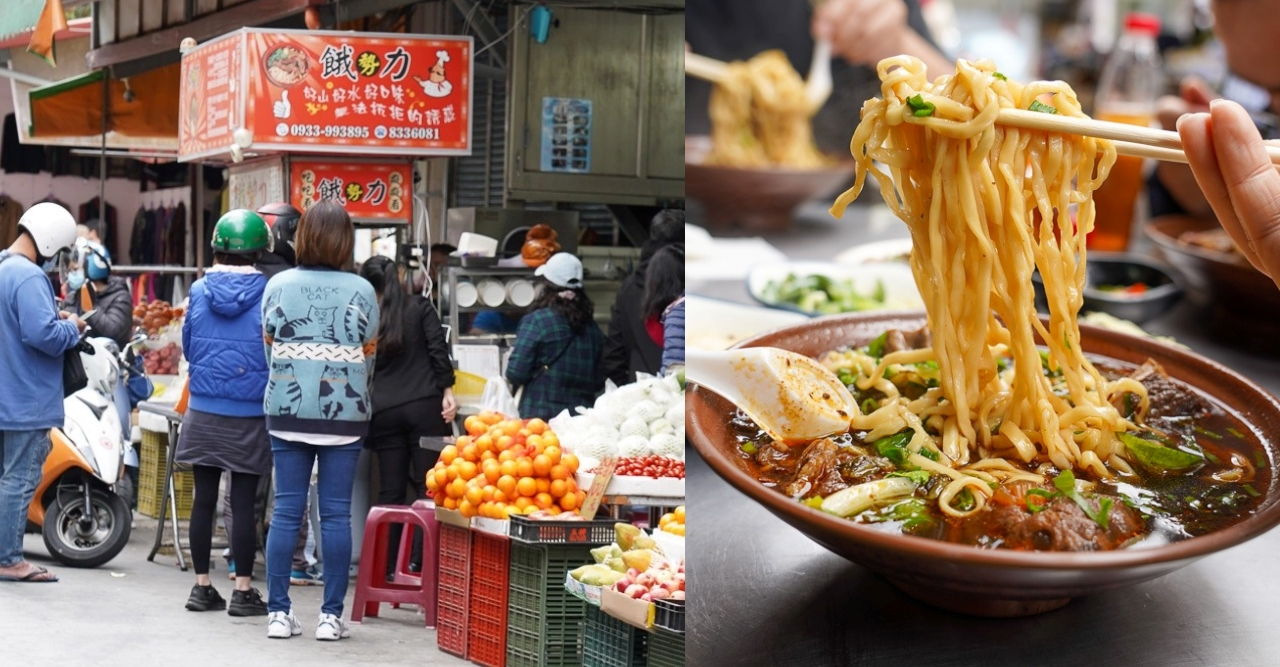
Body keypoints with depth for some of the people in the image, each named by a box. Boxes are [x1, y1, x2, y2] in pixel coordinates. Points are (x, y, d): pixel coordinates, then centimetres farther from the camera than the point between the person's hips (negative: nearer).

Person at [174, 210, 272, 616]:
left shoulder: (199, 291, -1)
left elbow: (188, 348, 10)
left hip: (204, 413, 3)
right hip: (250, 417, -2)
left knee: (204, 499, 9)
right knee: (243, 503, 2)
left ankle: (202, 586, 14)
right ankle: (243, 591, 5)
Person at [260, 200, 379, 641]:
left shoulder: (278, 286, 0)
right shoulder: (361, 291, -4)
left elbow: (268, 346, 8)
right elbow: (370, 355, 4)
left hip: (287, 413, 2)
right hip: (345, 416, -2)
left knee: (286, 511, 6)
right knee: (336, 514, 2)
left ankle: (279, 613, 8)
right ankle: (331, 615, 5)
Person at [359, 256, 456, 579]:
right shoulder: (420, 308, 4)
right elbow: (438, 349, -5)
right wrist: (447, 390, -4)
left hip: (384, 412, 2)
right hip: (425, 406, -2)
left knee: (390, 491, 6)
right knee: (427, 487, 0)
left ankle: (386, 567, 6)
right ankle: (422, 563, -6)